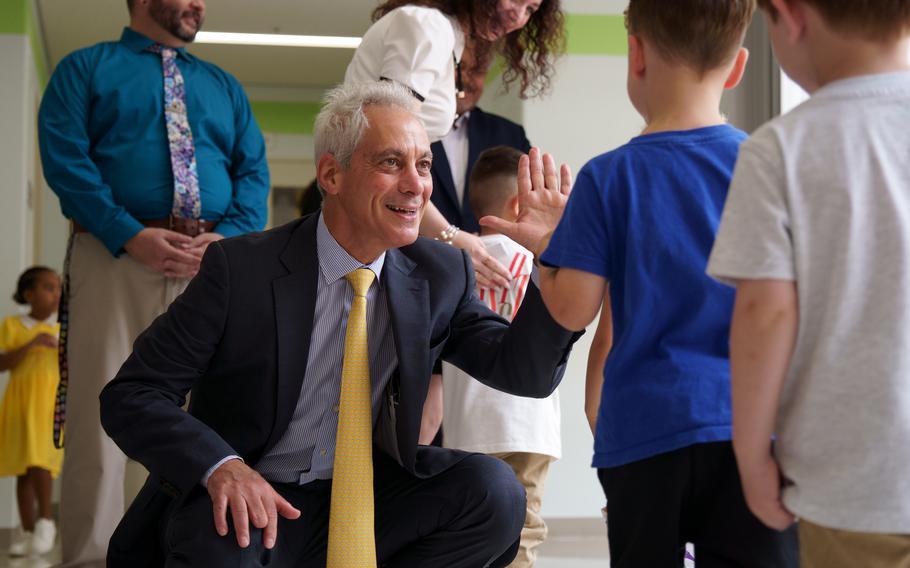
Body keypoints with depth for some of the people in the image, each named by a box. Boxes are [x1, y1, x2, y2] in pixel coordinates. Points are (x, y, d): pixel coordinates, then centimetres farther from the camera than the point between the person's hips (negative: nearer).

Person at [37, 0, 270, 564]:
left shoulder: (225, 86, 23)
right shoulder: (87, 68, 11)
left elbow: (254, 173, 13)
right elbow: (65, 158, -2)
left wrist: (228, 237, -8)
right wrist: (131, 235, -15)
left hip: (215, 262, 4)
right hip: (114, 258, -3)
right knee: (101, 416, -8)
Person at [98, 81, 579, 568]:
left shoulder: (441, 274, -1)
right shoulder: (240, 269, -13)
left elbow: (524, 372, -3)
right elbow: (131, 396, -12)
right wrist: (221, 467, -31)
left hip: (364, 497, 5)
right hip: (246, 506, -5)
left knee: (494, 491, -19)